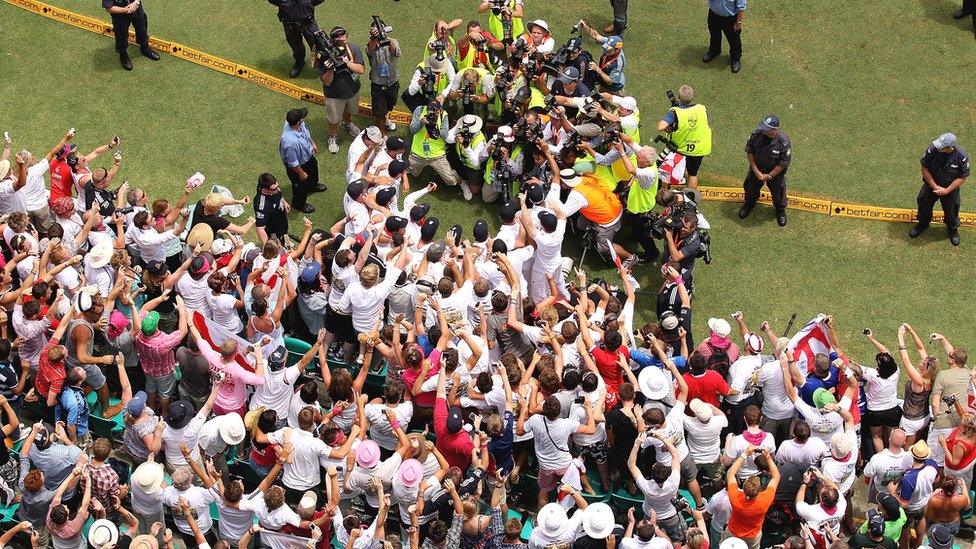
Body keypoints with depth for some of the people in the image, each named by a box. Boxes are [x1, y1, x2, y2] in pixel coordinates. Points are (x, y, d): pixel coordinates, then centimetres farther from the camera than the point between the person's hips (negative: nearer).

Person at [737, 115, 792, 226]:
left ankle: (781, 210, 53)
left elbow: (784, 163, -23)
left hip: (775, 172, -3)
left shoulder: (784, 141, -34)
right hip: (756, 169, 3)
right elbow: (749, 150, -11)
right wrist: (755, 170, -15)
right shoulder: (757, 134, -26)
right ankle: (749, 203, 60)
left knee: (778, 193, 21)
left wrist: (769, 176, -18)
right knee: (750, 188, 26)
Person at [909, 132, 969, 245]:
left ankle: (953, 229, 49)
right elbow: (924, 169, -16)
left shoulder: (962, 157, -29)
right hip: (931, 185, 1)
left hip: (950, 188, -1)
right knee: (924, 205, 22)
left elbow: (962, 177, -17)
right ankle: (923, 224, 53)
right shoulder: (932, 150, -28)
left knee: (951, 210, 19)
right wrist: (935, 187, -18)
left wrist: (946, 191, -21)